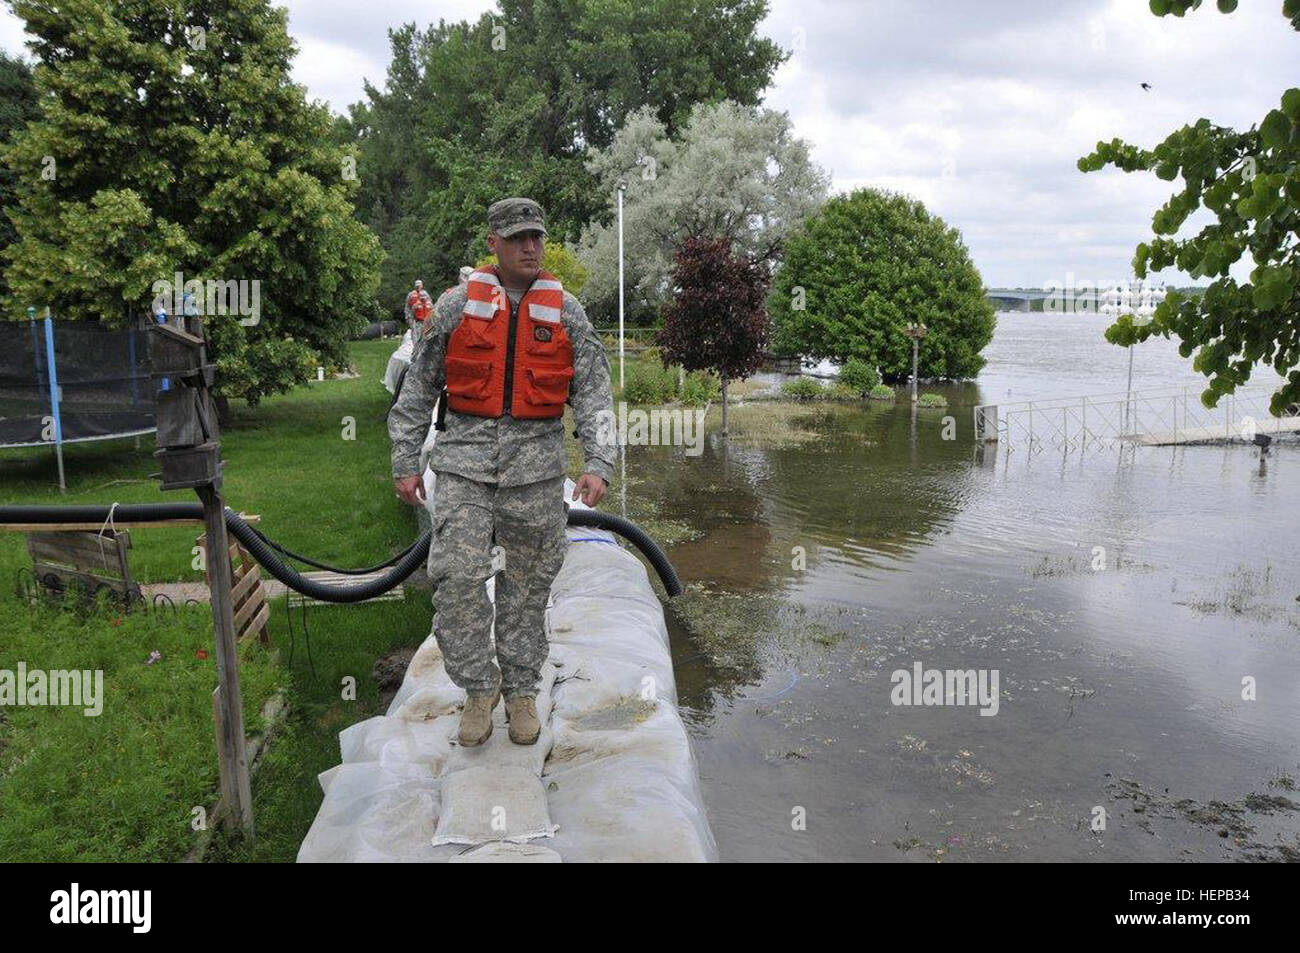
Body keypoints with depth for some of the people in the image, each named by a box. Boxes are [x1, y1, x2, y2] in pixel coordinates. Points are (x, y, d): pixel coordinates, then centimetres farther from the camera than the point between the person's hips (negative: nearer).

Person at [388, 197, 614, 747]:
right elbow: (418, 389, 9)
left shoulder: (565, 311, 6)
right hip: (465, 458, 0)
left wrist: (598, 464, -9)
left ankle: (521, 691, 22)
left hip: (536, 463, 1)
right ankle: (479, 685, 9)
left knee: (529, 583, 7)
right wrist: (406, 464, 6)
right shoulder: (457, 305, 4)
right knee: (456, 575, -10)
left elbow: (593, 393, 3)